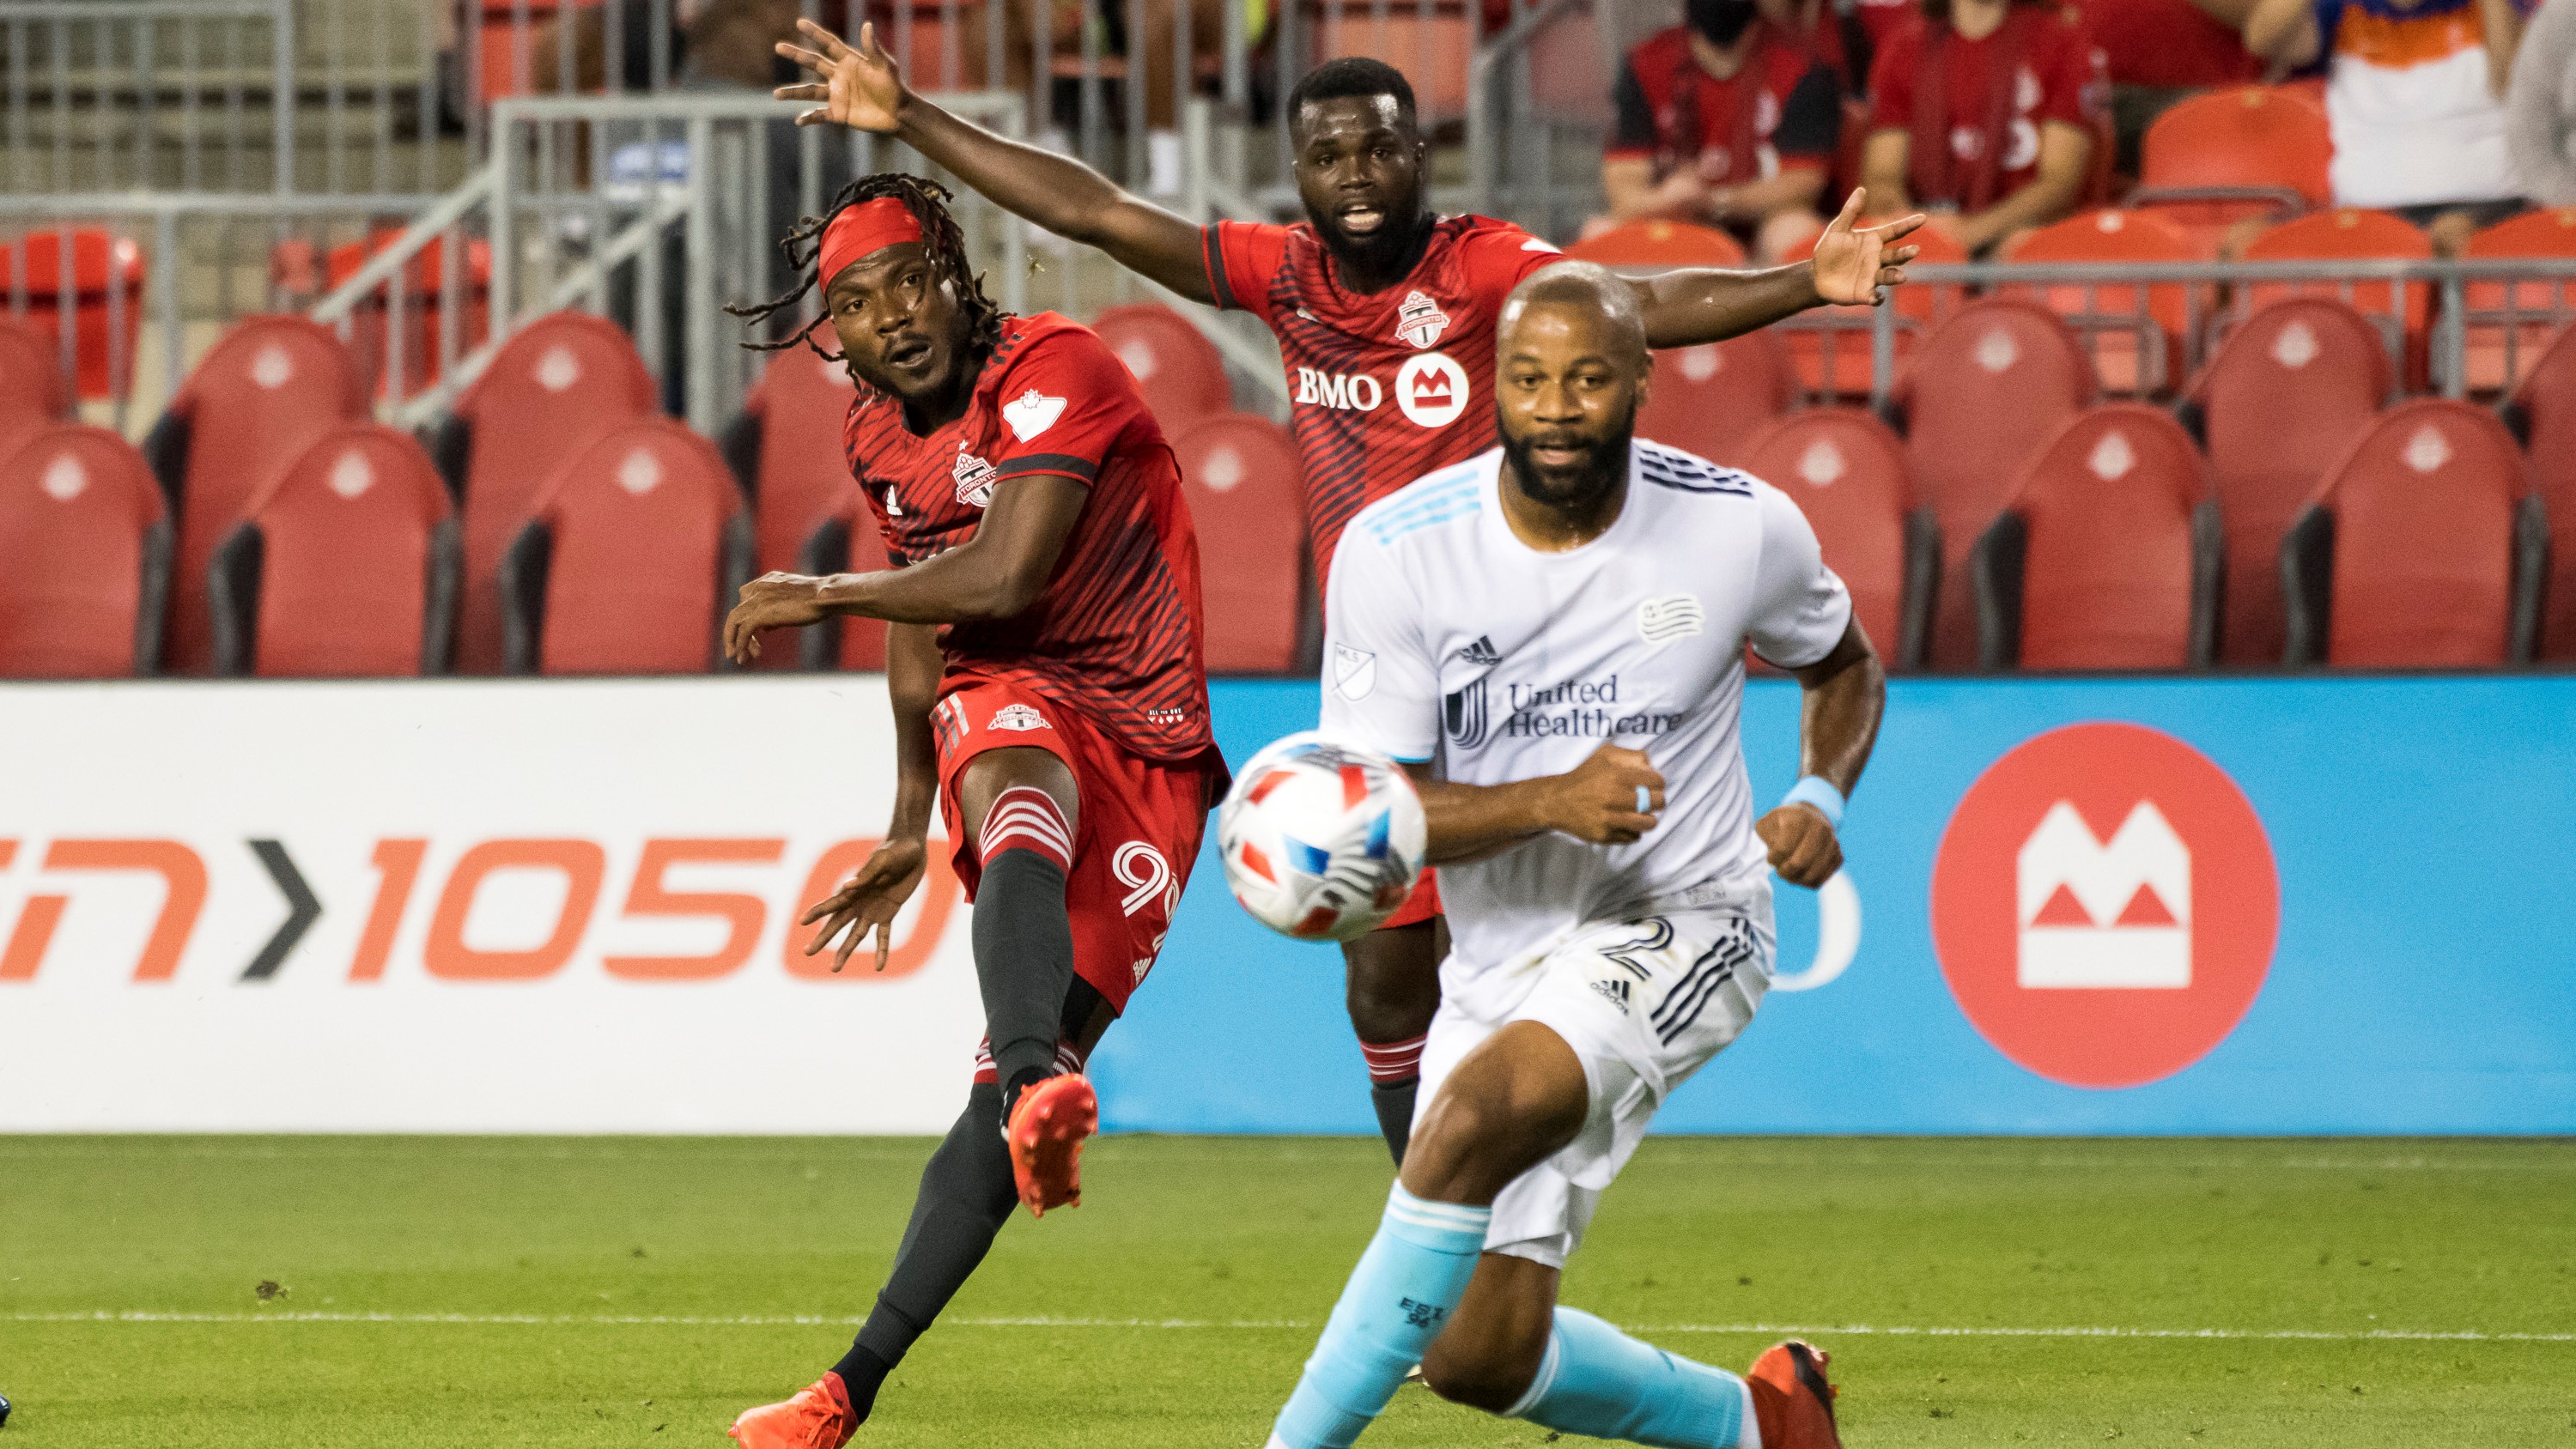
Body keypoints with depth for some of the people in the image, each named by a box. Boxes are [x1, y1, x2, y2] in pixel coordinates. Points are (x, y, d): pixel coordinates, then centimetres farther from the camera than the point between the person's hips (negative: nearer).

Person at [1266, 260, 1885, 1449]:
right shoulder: (1396, 549, -10)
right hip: (1501, 958, 3)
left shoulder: (1741, 531, -7)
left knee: (1480, 1112, -34)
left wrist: (1820, 800, -5)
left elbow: (1845, 667, 16)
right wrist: (1552, 801, -27)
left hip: (1680, 923, -3)